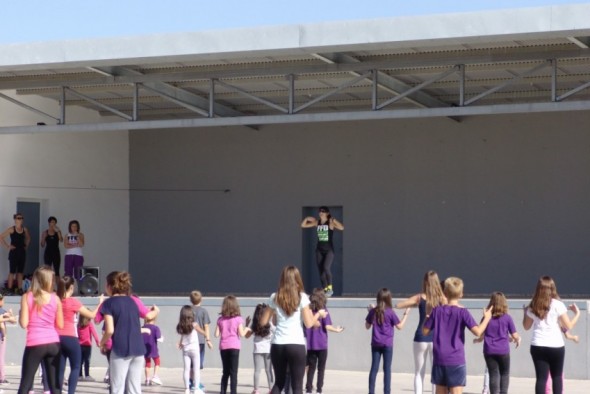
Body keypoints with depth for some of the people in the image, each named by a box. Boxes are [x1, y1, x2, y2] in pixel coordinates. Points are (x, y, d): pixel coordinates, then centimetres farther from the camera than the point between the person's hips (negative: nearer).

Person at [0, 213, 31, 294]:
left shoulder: (25, 229, 6)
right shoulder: (11, 229, -8)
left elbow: (28, 238, 26)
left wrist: (26, 245, 11)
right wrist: (7, 246, -11)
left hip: (22, 252, 5)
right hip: (14, 252, -5)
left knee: (20, 272, 9)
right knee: (12, 271, -2)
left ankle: (20, 289, 13)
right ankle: (10, 289, 4)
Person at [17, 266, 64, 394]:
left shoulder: (27, 297, -3)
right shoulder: (55, 299, 3)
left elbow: (24, 323, -7)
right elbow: (60, 325, 5)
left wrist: (21, 313, 12)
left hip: (35, 344, -2)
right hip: (53, 343, 2)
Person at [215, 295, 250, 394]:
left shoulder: (220, 319, 4)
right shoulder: (238, 319, -5)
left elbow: (217, 334, 2)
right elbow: (241, 334, -8)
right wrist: (247, 328, 9)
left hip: (223, 347, 3)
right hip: (234, 346, -3)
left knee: (225, 372, 14)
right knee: (233, 372, -2)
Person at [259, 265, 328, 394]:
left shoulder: (274, 297, 6)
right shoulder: (301, 297, -2)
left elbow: (263, 322, 10)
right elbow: (309, 323, -5)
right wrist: (318, 314, 13)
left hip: (277, 345, 3)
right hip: (296, 345, -3)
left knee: (279, 383, 16)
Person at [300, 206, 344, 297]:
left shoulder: (330, 222, -7)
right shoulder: (317, 222, 5)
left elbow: (342, 228, -22)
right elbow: (303, 225, 12)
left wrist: (334, 221, -25)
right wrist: (307, 219, -1)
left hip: (329, 250, -5)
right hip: (319, 250, 5)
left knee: (326, 267, -24)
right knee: (321, 271, 6)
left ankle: (330, 288, -10)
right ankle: (325, 290, 15)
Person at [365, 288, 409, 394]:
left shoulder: (373, 311, 0)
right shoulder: (390, 312, -9)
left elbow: (367, 326, 10)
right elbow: (399, 326, -4)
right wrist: (406, 314, 6)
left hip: (375, 343, 3)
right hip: (387, 344, -3)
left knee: (374, 368, 7)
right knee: (387, 369, 2)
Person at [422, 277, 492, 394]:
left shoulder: (437, 310, 1)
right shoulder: (462, 312, -8)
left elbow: (425, 331, 7)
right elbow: (477, 331, -16)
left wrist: (427, 317, 23)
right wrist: (487, 318, -1)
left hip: (439, 359, 3)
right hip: (456, 361, -3)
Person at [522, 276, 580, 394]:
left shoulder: (533, 306, 5)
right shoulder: (558, 305, -5)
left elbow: (526, 327, 16)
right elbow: (568, 326, -3)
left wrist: (525, 312, 31)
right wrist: (577, 313, 11)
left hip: (538, 346, 2)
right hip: (556, 346, -2)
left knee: (541, 378, 1)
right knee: (557, 377, 14)